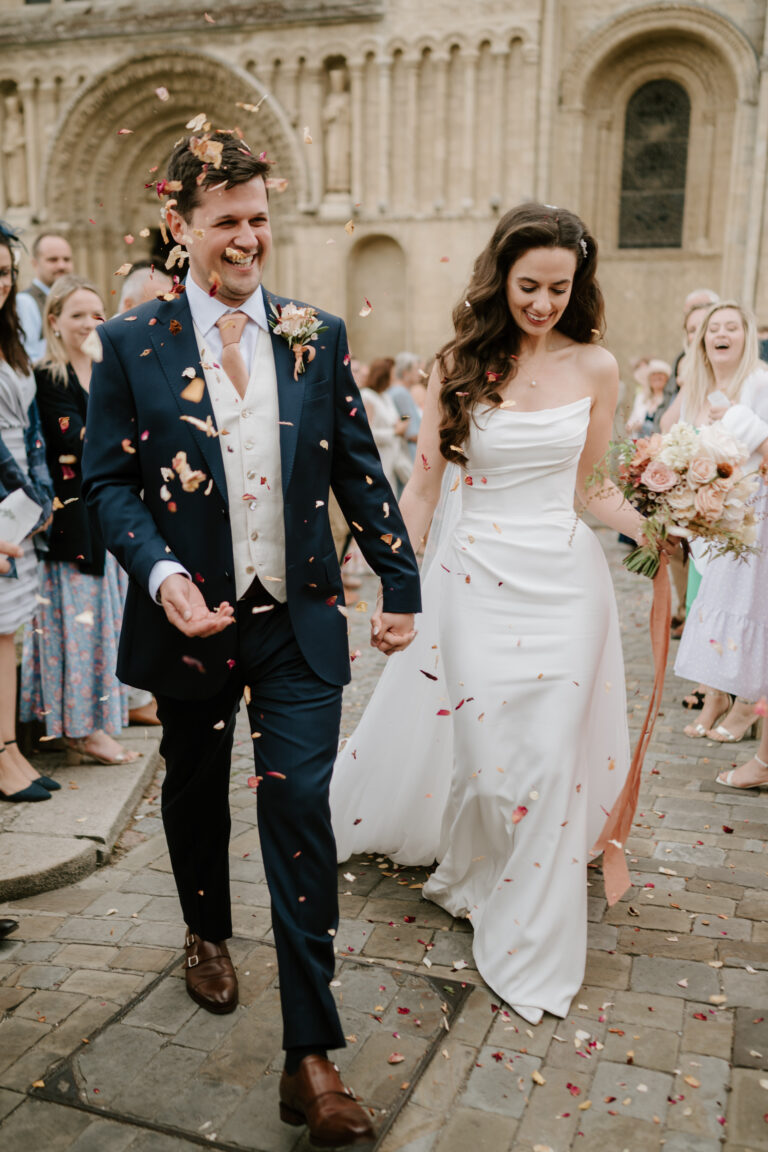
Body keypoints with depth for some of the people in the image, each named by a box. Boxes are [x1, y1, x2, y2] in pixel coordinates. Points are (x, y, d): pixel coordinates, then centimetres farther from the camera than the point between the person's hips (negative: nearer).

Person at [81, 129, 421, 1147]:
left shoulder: (319, 337, 2)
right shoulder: (131, 345, -2)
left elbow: (359, 469, 5)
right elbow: (109, 480, -3)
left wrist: (402, 583, 4)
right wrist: (162, 576, -20)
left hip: (299, 625, 0)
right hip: (190, 620, 1)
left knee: (301, 814, -4)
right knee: (195, 793, 21)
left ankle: (311, 1055, 7)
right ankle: (207, 934, 50)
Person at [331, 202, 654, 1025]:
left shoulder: (595, 368, 3)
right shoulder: (459, 367, -1)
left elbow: (588, 487, 10)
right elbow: (422, 484, 1)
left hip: (562, 579, 1)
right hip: (474, 578, -1)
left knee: (548, 757, 4)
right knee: (481, 749, 1)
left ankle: (526, 943, 28)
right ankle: (466, 874, 35)